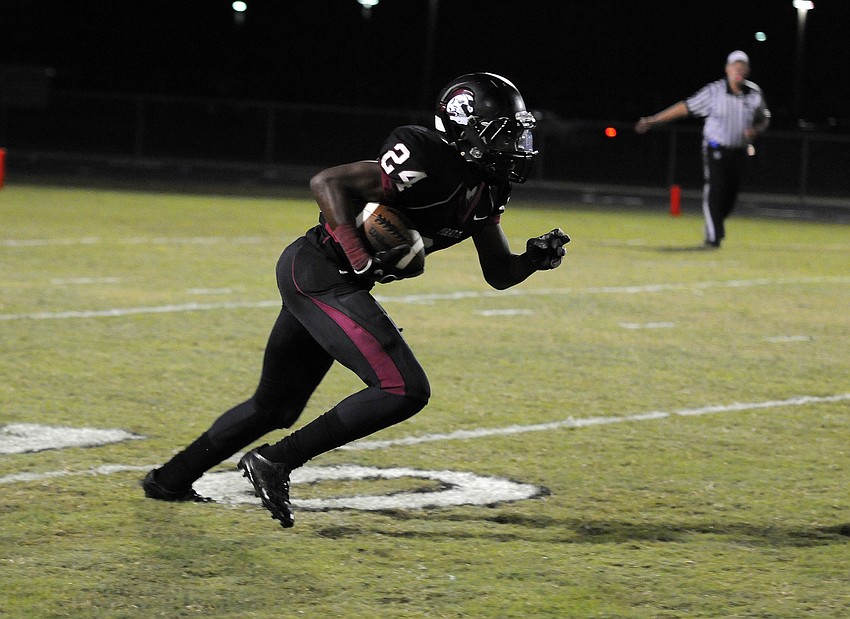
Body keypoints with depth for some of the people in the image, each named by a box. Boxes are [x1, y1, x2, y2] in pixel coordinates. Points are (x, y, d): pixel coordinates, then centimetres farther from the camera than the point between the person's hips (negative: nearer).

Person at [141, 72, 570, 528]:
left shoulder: (484, 191, 9)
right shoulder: (428, 164, -20)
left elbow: (498, 273, 16)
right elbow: (327, 183, -23)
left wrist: (534, 259, -4)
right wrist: (362, 261, -27)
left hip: (313, 280, 10)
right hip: (320, 273, -10)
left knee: (274, 406, 21)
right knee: (404, 390, -16)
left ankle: (170, 479, 33)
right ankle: (274, 463, -11)